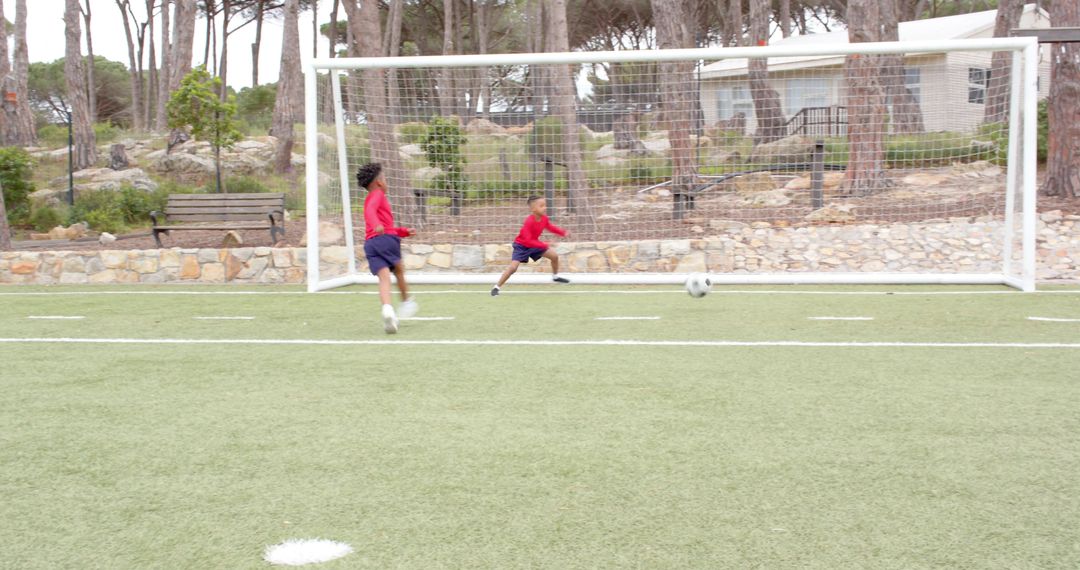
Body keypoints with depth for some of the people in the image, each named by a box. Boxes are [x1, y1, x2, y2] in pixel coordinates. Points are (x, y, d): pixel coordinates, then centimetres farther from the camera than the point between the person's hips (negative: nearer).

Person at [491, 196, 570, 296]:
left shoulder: (544, 218, -12)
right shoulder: (529, 221, -35)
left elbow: (550, 227, 10)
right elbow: (527, 240, -37)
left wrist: (564, 232, -1)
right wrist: (544, 245, -41)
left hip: (534, 243, 8)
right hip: (521, 245, -8)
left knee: (554, 256, 7)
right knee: (513, 267, -22)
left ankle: (555, 276, 34)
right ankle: (496, 287, -10)